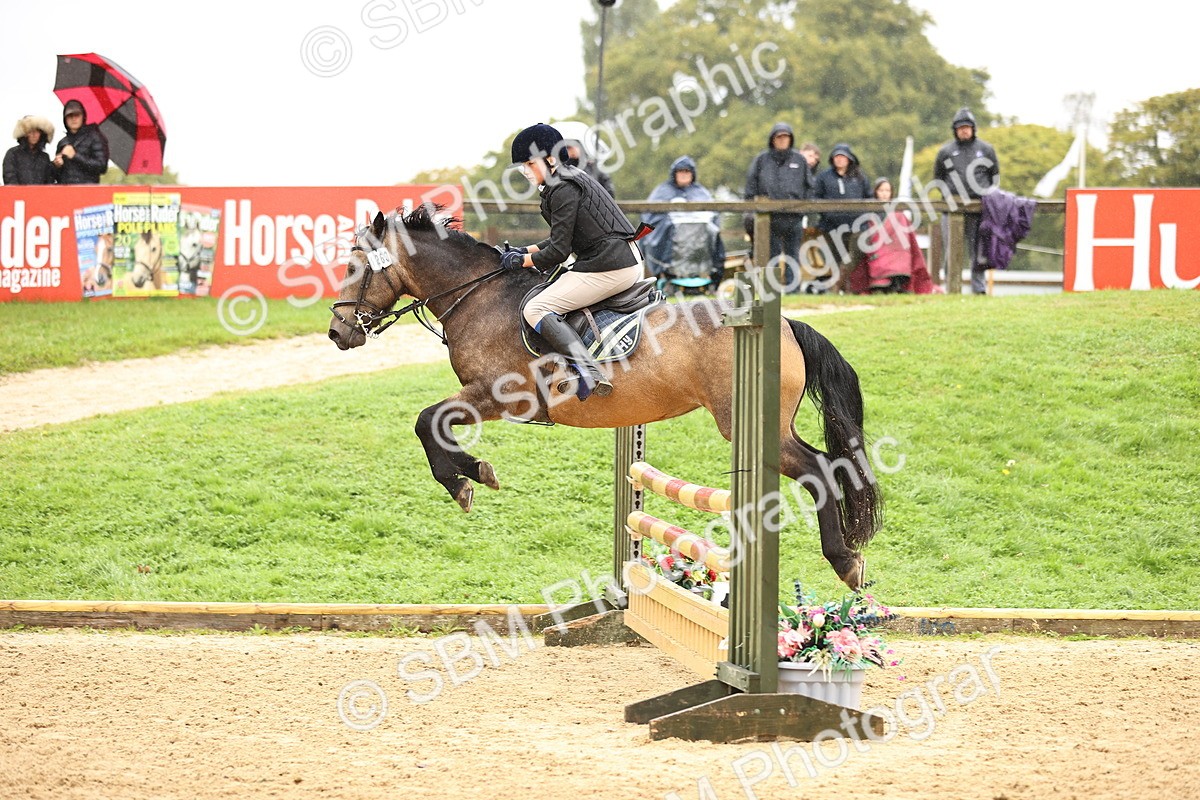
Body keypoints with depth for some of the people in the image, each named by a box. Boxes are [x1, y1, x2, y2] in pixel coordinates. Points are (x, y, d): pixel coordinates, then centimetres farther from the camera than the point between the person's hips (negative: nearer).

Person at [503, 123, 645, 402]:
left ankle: (589, 373, -29)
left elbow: (558, 251, -14)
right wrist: (526, 250, 18)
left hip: (608, 268, -11)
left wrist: (522, 261, 0)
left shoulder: (563, 191, -13)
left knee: (535, 309, -12)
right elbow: (563, 239, 25)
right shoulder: (573, 177, 18)